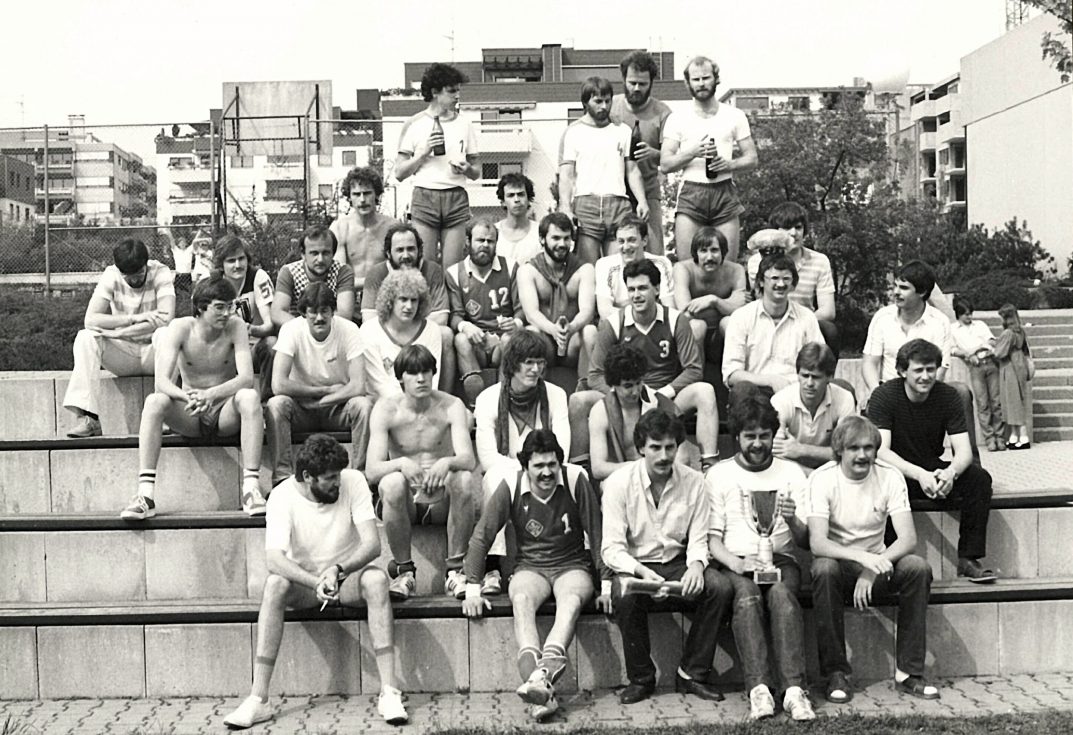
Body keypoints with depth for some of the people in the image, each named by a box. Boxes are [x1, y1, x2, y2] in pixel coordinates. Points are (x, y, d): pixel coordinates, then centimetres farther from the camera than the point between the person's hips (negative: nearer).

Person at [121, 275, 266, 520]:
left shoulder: (235, 327, -10)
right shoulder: (180, 328, -11)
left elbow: (246, 378, -22)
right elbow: (161, 381, -21)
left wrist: (210, 394, -40)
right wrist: (187, 397, -43)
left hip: (226, 411, 0)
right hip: (189, 417, 0)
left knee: (249, 397, -32)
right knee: (154, 401, -29)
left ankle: (251, 488, -36)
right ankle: (145, 495, -33)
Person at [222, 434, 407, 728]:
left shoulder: (353, 482, -15)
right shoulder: (283, 495, -17)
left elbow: (372, 544, -22)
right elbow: (274, 558, -29)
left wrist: (338, 570, -40)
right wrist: (316, 582, -45)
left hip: (349, 576, 0)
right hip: (303, 579, 0)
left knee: (376, 578, -33)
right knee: (275, 583, -32)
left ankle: (389, 692, -36)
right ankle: (258, 698, -32)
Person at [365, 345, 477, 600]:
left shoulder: (451, 407, -3)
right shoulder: (385, 410, -5)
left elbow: (469, 460, -17)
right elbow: (372, 471, -15)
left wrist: (447, 462, -40)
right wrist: (401, 463, -36)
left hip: (442, 498, 1)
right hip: (405, 502, 0)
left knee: (464, 479, -31)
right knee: (392, 483, -33)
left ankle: (455, 569, -17)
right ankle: (404, 570, -15)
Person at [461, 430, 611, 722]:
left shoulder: (575, 479, -10)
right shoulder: (511, 486, -8)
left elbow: (597, 533, -4)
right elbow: (482, 537, -3)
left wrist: (607, 585, -4)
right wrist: (473, 590, -6)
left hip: (572, 565, 0)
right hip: (530, 566, 0)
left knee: (572, 599, -34)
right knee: (521, 600, -33)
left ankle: (546, 665, -56)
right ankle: (542, 688, -50)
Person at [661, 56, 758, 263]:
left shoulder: (735, 116, 11)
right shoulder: (677, 119, 8)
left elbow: (752, 158, 11)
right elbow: (665, 164, 2)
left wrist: (730, 164, -9)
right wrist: (692, 153, -13)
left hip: (725, 192, 1)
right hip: (690, 193, -1)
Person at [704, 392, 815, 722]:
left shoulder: (790, 472, 14)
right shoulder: (718, 475, 11)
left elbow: (806, 540, 8)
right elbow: (712, 537, 4)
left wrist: (792, 520, -15)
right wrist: (736, 562, -16)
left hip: (780, 559, 1)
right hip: (735, 562, -1)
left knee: (783, 593, -33)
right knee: (747, 595, -33)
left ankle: (794, 688, -40)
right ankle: (759, 689, -40)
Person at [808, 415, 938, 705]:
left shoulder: (890, 477, -6)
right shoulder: (822, 479, -14)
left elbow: (908, 538, -14)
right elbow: (817, 542, -24)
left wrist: (873, 568, -29)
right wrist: (863, 557, -40)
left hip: (876, 562, 3)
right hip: (838, 562, -2)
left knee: (918, 568, -26)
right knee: (825, 570, -36)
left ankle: (908, 672, -17)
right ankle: (836, 673, -23)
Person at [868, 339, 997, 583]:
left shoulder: (948, 396, -5)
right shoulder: (884, 396, -15)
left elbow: (963, 450, -11)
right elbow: (881, 451, -24)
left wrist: (951, 472, -35)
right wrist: (919, 475, -39)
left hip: (933, 471, 4)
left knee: (979, 478, -22)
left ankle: (968, 558, -14)